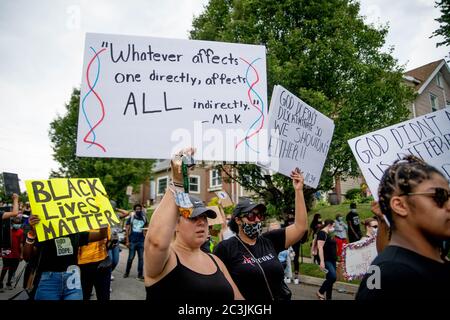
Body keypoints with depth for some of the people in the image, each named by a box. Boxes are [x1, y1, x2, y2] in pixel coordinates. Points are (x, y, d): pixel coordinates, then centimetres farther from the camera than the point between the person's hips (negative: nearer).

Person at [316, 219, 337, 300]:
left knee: (330, 278, 8)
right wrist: (322, 261, -27)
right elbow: (320, 247, -21)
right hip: (326, 260, -10)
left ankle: (328, 297, 14)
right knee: (333, 277, -17)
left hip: (332, 260, 10)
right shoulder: (322, 233, -13)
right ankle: (320, 292, 0)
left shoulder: (328, 234, 16)